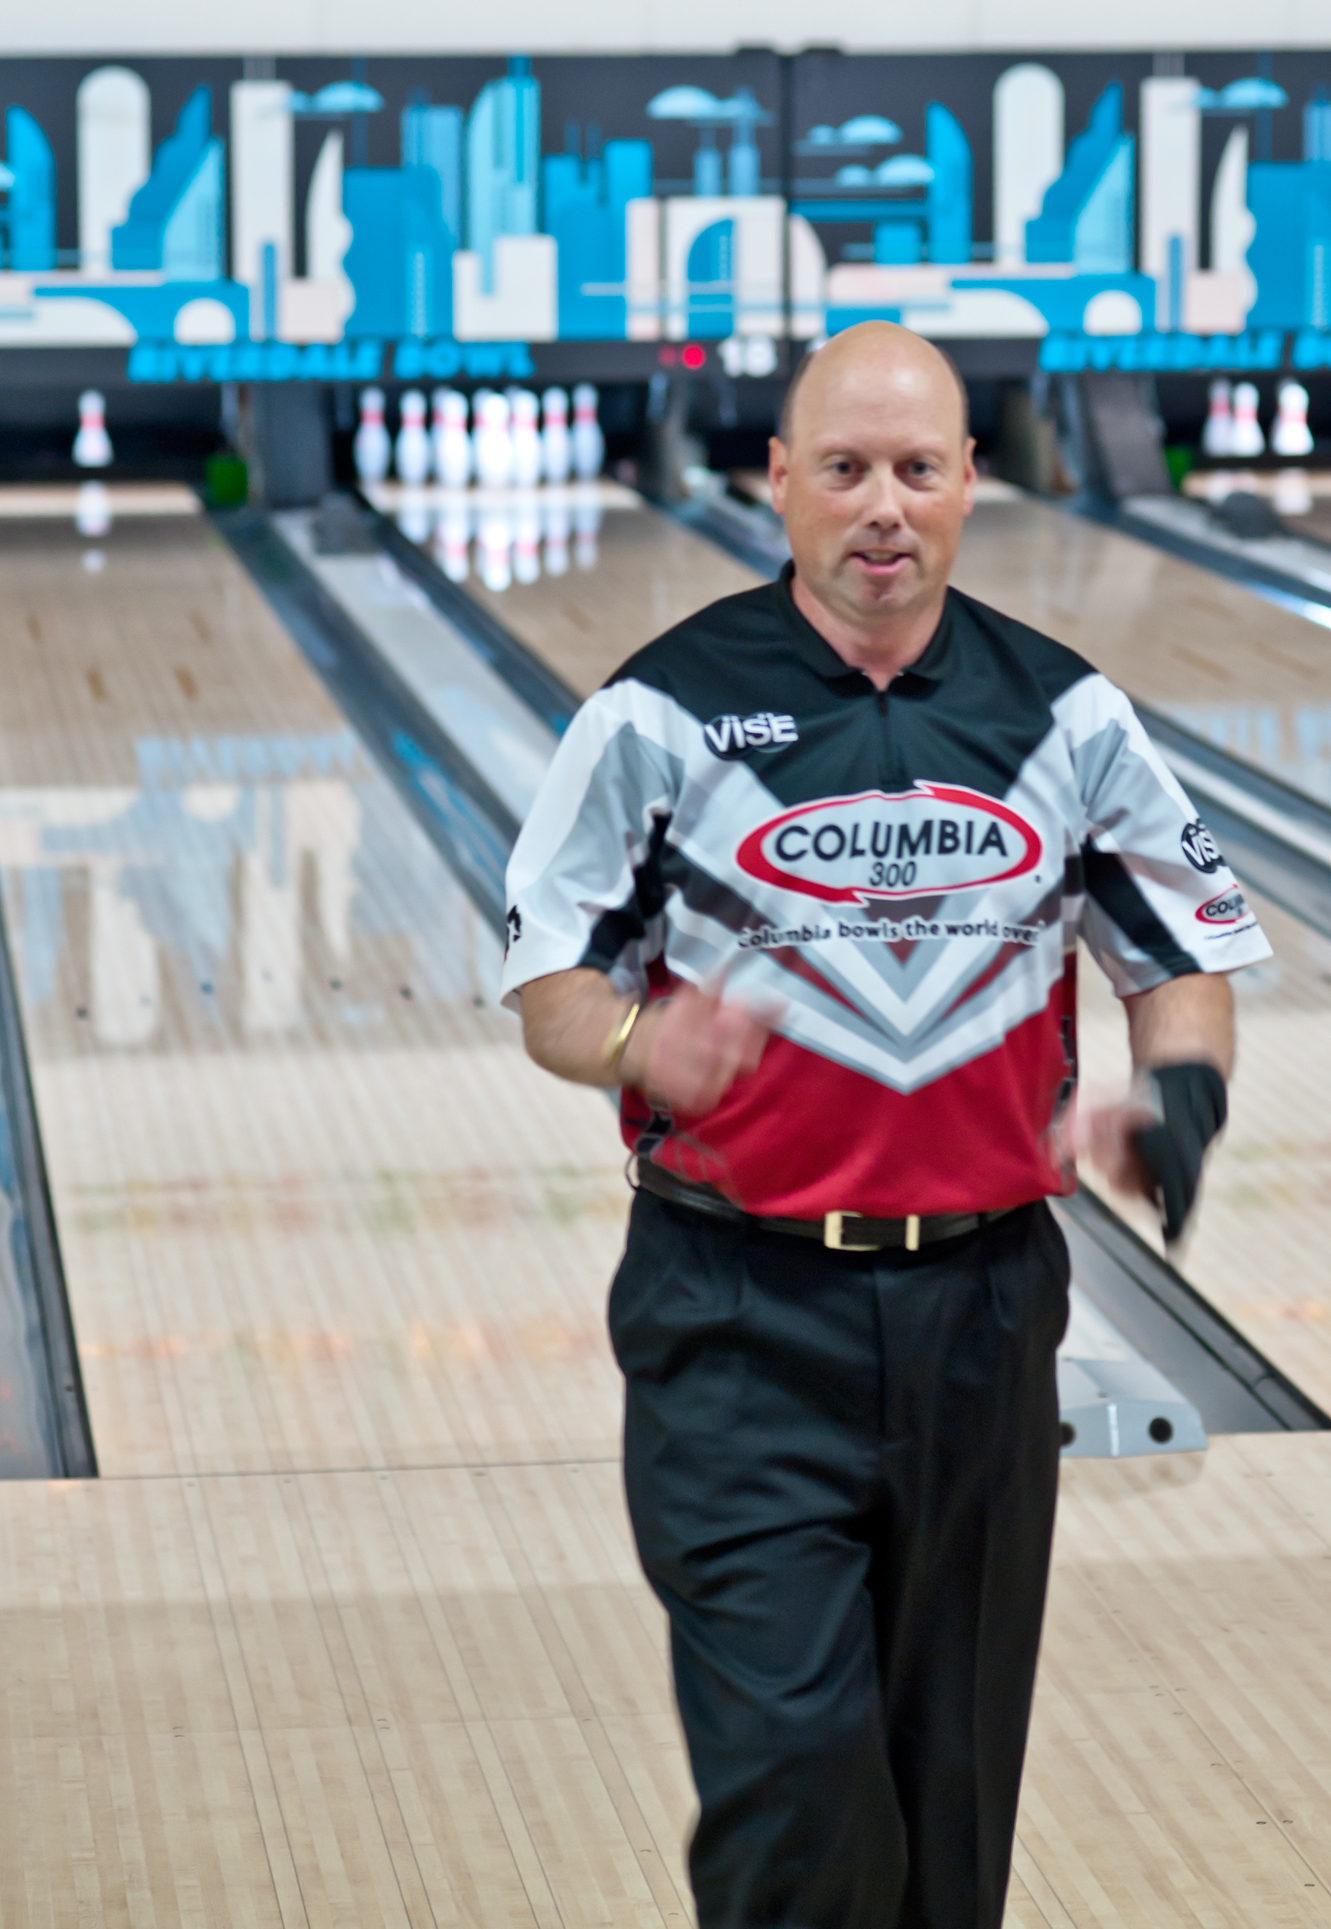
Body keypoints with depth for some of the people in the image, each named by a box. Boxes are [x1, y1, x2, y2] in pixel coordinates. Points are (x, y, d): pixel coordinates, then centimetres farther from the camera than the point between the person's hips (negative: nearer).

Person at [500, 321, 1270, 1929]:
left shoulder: (1066, 720, 4)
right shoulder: (665, 714, -4)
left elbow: (1184, 958, 12)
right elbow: (550, 992, -1)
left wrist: (1180, 1089, -10)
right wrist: (641, 1045, -24)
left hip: (981, 1303, 3)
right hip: (743, 1314, -3)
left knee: (951, 1774, 11)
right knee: (791, 1752, -11)